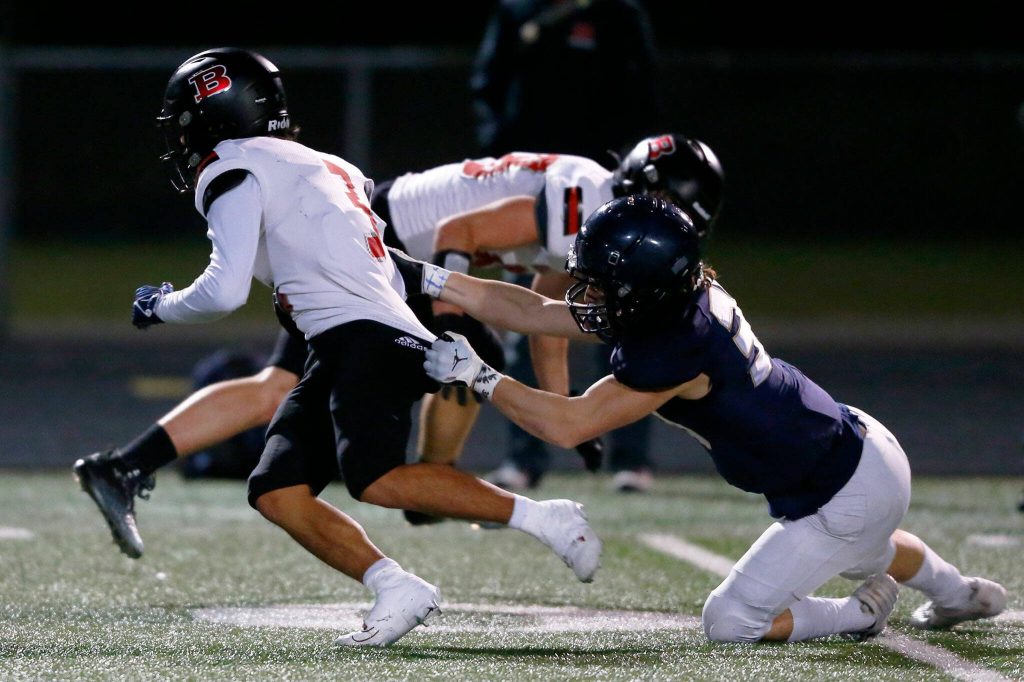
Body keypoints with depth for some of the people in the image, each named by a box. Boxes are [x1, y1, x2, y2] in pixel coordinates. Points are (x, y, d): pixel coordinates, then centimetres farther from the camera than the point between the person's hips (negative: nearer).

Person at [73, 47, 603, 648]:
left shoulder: (235, 171, -1)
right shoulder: (319, 167, 27)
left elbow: (226, 292, -9)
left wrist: (159, 306, 8)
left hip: (367, 340, -10)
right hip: (336, 356, 10)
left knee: (377, 481, -27)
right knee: (276, 493, 0)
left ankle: (542, 518, -20)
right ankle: (396, 591, -13)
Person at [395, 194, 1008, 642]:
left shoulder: (675, 351, -31)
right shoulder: (670, 300, -7)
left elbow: (567, 425, -27)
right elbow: (532, 312, -2)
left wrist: (475, 375, -20)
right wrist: (424, 277, -5)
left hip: (844, 500, -9)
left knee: (730, 623, 1)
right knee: (871, 553, 40)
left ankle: (861, 615, 17)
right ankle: (962, 595, 65)